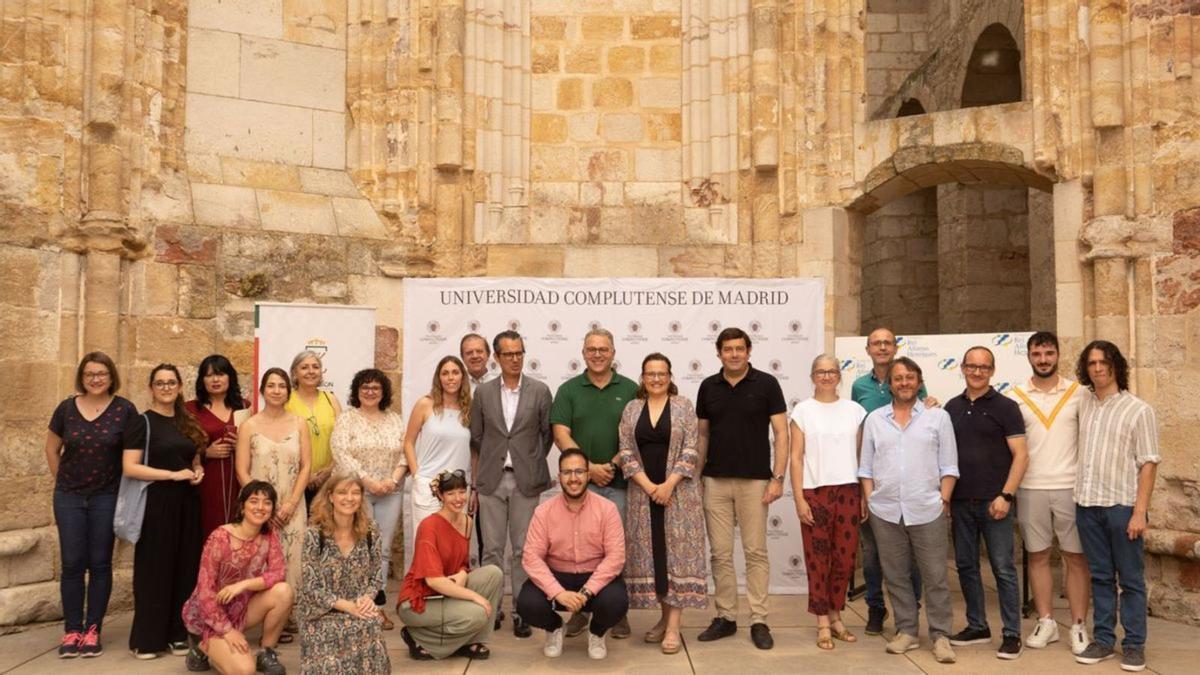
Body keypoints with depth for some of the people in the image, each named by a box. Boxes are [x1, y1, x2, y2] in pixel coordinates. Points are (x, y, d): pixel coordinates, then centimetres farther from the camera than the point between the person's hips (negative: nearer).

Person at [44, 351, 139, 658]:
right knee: (72, 564, 4)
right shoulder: (67, 408, 0)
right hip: (69, 497, 2)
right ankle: (72, 630, 15)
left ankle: (93, 629, 15)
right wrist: (64, 481, 11)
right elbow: (51, 448, 13)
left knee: (100, 564, 5)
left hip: (107, 497, -2)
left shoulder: (124, 410, -8)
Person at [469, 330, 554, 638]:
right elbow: (476, 440, 7)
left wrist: (534, 465, 5)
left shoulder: (539, 391, 0)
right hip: (491, 480, 1)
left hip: (525, 481, -1)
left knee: (523, 549, 4)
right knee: (492, 549, 6)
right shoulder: (483, 392, 4)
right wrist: (475, 482, 6)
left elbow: (547, 434, 7)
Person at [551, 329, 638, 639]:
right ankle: (578, 610, 16)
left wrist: (614, 464, -11)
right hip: (580, 481, 1)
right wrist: (590, 467, -11)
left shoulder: (630, 389, 4)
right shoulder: (569, 389, 5)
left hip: (619, 482, 0)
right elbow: (561, 433, -3)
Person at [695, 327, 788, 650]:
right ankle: (725, 617, 18)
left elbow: (781, 433, -4)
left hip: (754, 480, -3)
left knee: (755, 552, 3)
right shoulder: (708, 387, 6)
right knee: (720, 553, 7)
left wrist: (778, 477, -11)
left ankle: (759, 620, 11)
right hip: (715, 481, 3)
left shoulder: (766, 384, -3)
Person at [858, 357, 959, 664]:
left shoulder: (938, 416, 3)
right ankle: (906, 631, 22)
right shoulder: (874, 419, 9)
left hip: (927, 510, -2)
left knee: (935, 576, 2)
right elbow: (866, 466, 10)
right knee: (896, 575, 10)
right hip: (885, 511, 2)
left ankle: (940, 636, 14)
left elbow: (948, 465, 2)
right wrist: (869, 501, 3)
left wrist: (943, 500, -5)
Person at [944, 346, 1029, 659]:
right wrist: (943, 496, 8)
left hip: (993, 502, -4)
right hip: (960, 502, 5)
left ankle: (1011, 634, 10)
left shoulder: (1005, 407, -3)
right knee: (966, 566, 11)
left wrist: (1006, 495, -15)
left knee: (1003, 569, 0)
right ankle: (977, 627, 24)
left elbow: (1020, 455, -7)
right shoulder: (952, 407, 10)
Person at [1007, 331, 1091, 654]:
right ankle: (1045, 622, 19)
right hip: (1030, 489, 1)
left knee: (1075, 557, 4)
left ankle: (1078, 626, 14)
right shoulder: (1015, 397, 3)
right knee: (1038, 556, 8)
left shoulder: (1078, 393, 2)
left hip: (1071, 487, -1)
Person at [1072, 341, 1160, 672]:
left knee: (1131, 579, 5)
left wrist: (1140, 511, -13)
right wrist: (1082, 500, 9)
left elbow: (1149, 463, -7)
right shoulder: (1083, 405, 9)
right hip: (1087, 504, 4)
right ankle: (1103, 639, 20)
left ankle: (1134, 644, 15)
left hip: (1122, 505, -4)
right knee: (1100, 577, 11)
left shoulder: (1138, 409, -4)